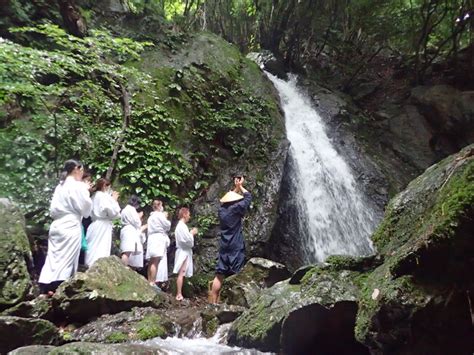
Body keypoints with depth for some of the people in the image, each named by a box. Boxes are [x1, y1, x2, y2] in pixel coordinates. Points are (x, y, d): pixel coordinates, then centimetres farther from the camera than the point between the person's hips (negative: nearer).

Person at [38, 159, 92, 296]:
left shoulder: (60, 186, 13)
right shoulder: (77, 186, -10)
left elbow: (53, 209, 15)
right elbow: (85, 208, -7)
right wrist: (86, 192, 4)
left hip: (57, 225, 8)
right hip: (70, 227, -7)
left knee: (53, 257, 8)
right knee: (66, 260, -2)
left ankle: (45, 288, 8)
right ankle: (56, 289, -3)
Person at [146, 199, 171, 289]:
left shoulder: (151, 216, 24)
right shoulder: (159, 215, -3)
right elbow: (167, 226, -3)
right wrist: (166, 217, 13)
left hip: (152, 238, 9)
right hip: (158, 238, -9)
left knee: (152, 262, 6)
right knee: (155, 262, -13)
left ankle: (150, 282, 6)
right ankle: (152, 283, -17)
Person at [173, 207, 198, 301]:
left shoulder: (180, 225, 18)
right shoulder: (182, 226, -15)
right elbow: (187, 239, -21)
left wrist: (191, 233, 11)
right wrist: (192, 233, -5)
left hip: (183, 251, 10)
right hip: (184, 252, -10)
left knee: (182, 274, 10)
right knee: (181, 274, -9)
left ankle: (179, 294, 13)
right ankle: (179, 294, -8)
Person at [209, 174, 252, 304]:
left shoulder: (222, 209, 9)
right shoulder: (236, 208, -8)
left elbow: (229, 197, 29)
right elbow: (248, 196, 3)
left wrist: (236, 188, 31)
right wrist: (240, 186, 14)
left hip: (224, 246, 6)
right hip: (236, 246, -6)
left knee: (219, 275, 6)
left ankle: (212, 302, 8)